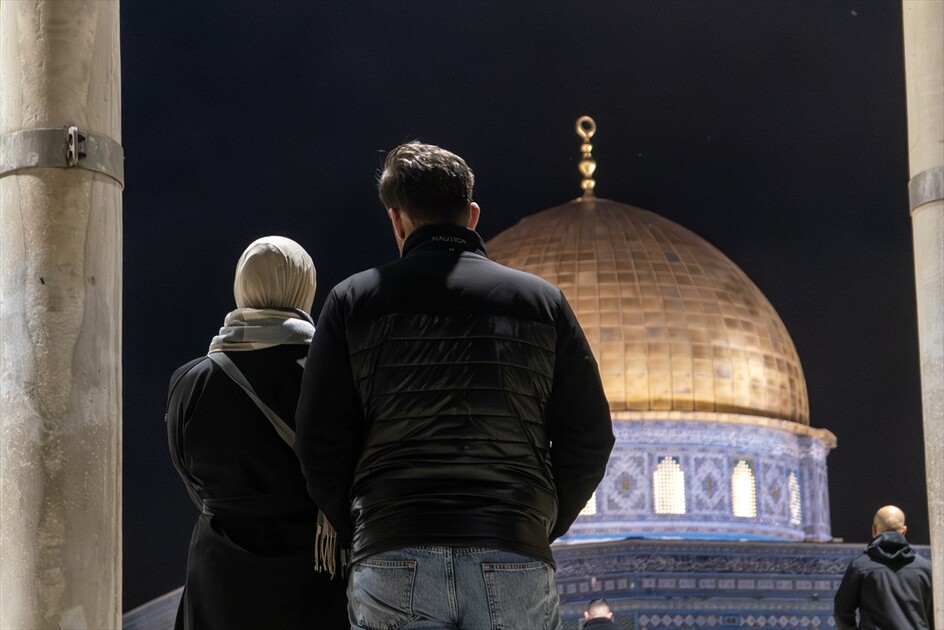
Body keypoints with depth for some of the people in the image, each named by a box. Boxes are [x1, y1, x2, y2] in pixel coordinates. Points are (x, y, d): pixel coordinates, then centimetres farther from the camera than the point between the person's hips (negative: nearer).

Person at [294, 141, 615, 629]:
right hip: (517, 562, 1)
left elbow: (321, 443, 4)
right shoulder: (542, 301, 12)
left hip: (393, 559, 0)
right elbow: (589, 439, 8)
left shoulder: (353, 301, 9)